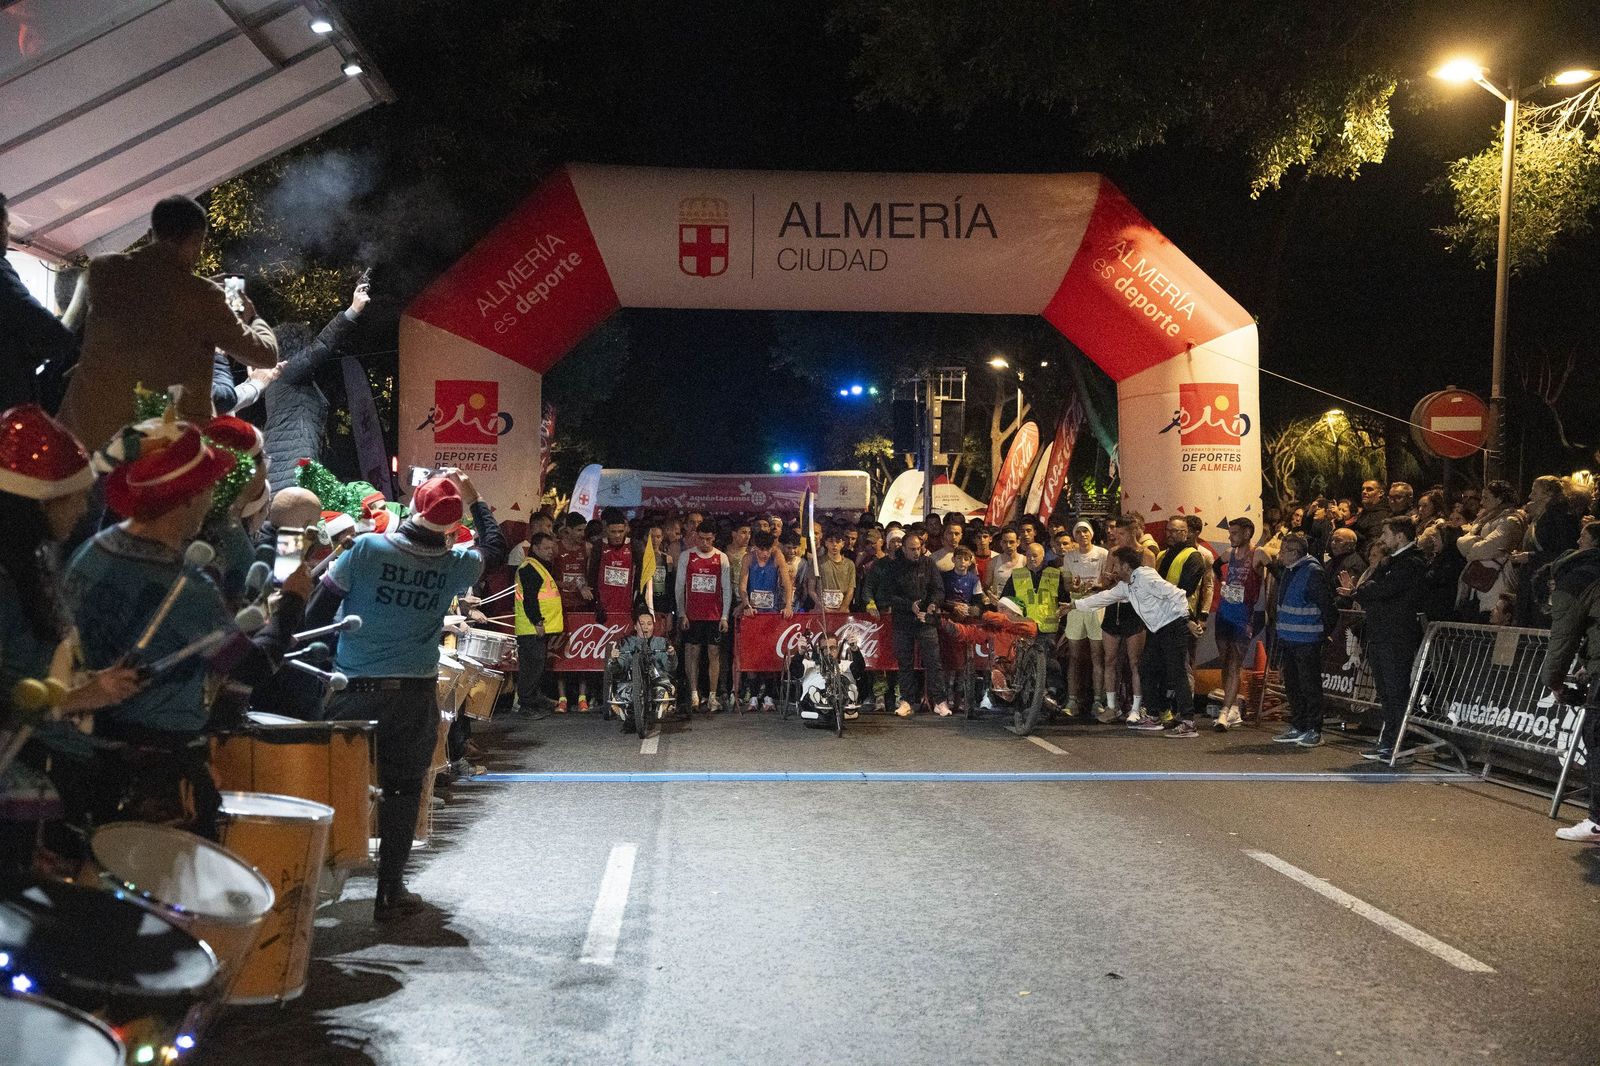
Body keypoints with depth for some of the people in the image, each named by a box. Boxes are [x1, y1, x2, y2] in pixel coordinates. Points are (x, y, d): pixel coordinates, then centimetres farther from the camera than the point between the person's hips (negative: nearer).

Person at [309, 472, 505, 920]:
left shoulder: (366, 549, -7)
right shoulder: (455, 564, -3)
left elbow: (318, 612, -4)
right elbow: (496, 549, 19)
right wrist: (473, 501, 25)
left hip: (354, 692, 0)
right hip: (414, 695, 0)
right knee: (402, 790, 8)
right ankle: (390, 891, 13)